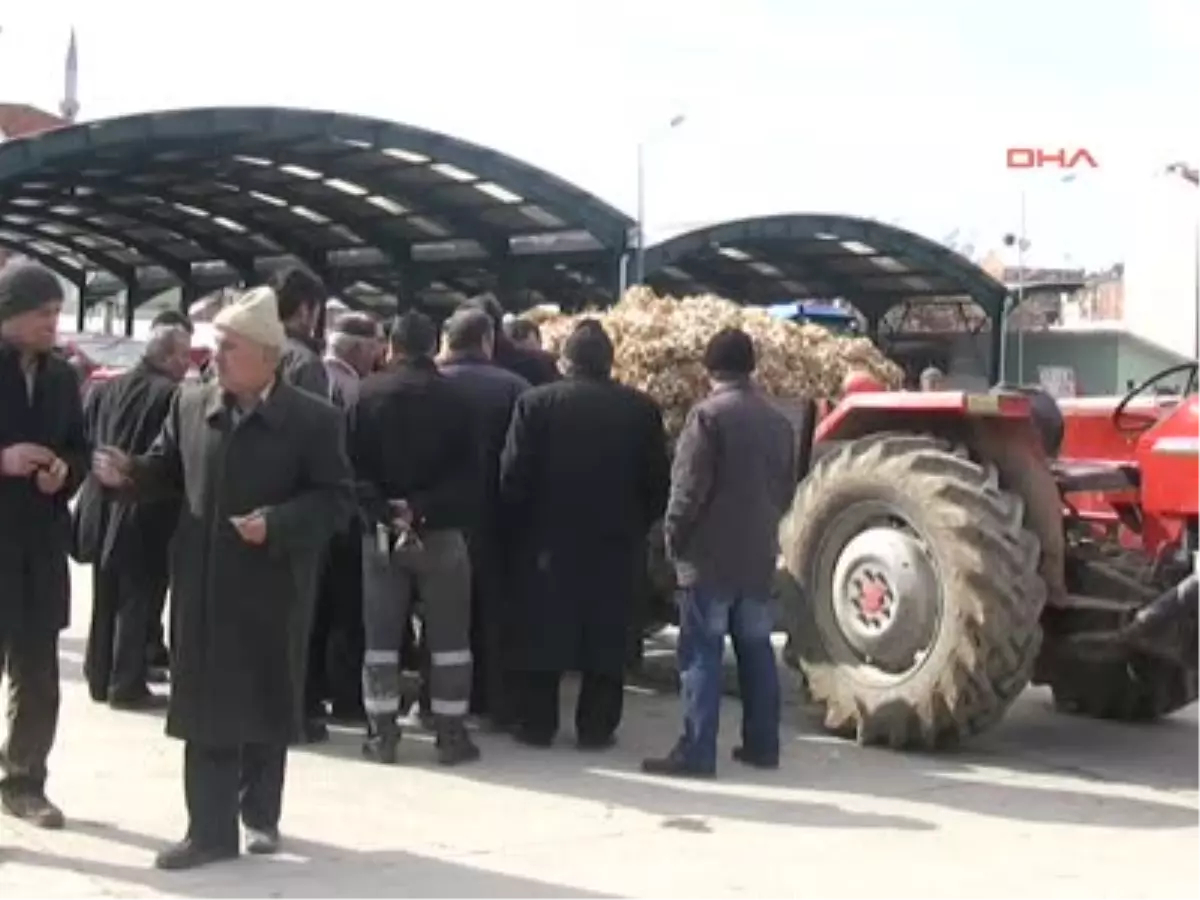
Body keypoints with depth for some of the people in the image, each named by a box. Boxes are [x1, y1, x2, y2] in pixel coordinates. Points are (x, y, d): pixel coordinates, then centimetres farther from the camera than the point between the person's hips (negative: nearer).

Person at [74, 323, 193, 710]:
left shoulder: (103, 389, 3)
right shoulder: (173, 396, -17)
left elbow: (85, 443, 8)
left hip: (105, 511, 6)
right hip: (147, 516, -6)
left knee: (105, 601, 17)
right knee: (138, 602, 4)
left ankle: (99, 679, 24)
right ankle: (126, 685, 7)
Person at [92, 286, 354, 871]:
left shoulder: (313, 420, -8)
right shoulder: (190, 405, 4)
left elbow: (337, 497, -9)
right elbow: (168, 469, 15)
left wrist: (277, 524, -21)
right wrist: (129, 473, -6)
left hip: (267, 585, -3)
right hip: (199, 584, 3)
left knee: (264, 708, 11)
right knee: (203, 708, 5)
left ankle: (260, 814, 30)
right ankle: (211, 830, 14)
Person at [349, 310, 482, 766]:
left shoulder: (366, 395, -1)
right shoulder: (453, 397, -4)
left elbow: (354, 467, -6)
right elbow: (469, 472, -7)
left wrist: (382, 510, -9)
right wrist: (426, 509, -8)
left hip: (381, 531, 1)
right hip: (442, 531, -1)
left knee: (381, 637, 8)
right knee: (449, 638, 7)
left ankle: (382, 735, 9)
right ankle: (451, 735, 8)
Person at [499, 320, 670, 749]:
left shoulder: (535, 403, -7)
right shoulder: (641, 408, -1)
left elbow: (513, 477, -8)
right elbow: (658, 482, 0)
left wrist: (520, 529, 4)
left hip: (550, 540, -1)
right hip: (617, 542, 1)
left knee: (542, 633, 9)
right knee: (606, 639, 8)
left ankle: (537, 725, 15)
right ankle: (596, 728, 12)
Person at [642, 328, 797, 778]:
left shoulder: (708, 414, -12)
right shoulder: (778, 420, 10)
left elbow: (688, 487, -15)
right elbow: (787, 488, 14)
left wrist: (674, 538, -3)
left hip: (710, 555, -6)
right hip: (759, 555, 6)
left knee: (703, 653, -5)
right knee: (756, 649, 13)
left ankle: (696, 752, -6)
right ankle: (762, 745, 18)